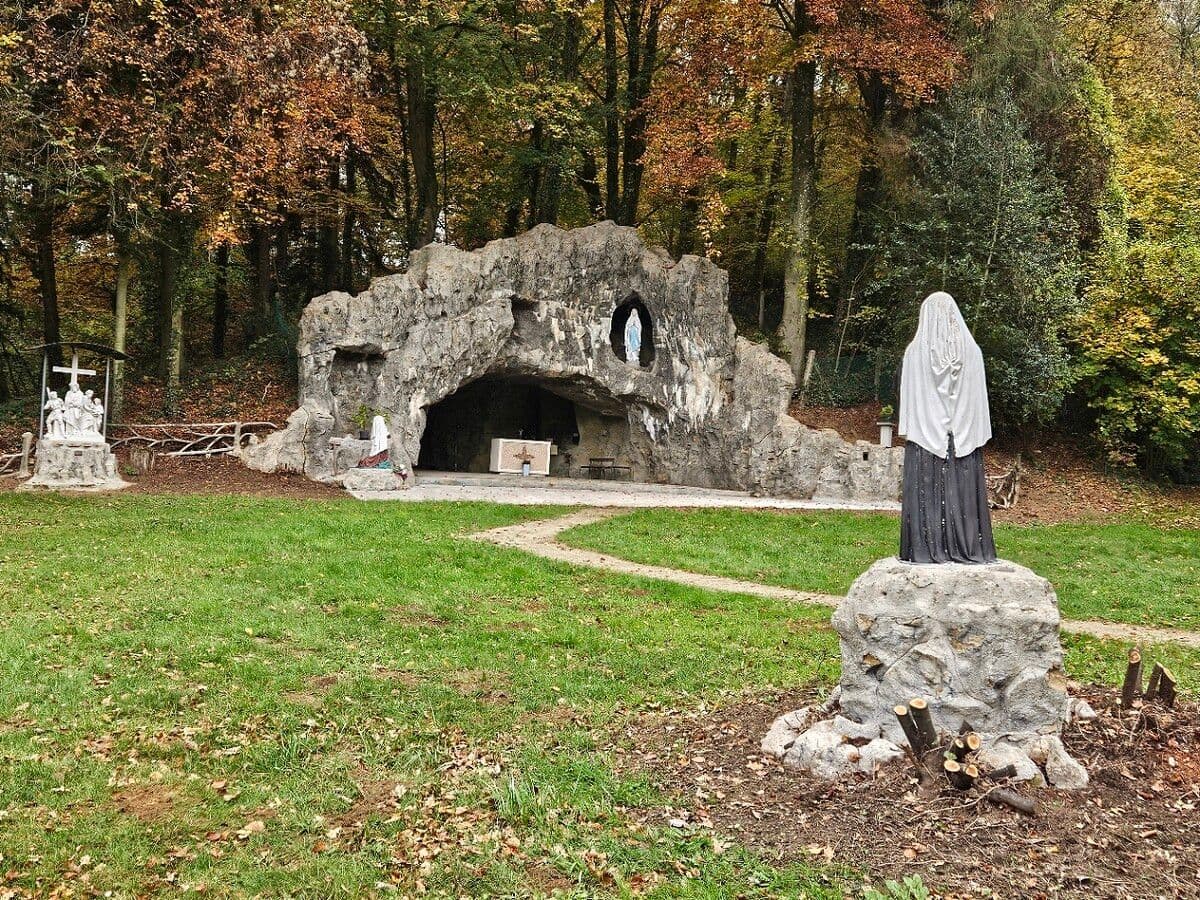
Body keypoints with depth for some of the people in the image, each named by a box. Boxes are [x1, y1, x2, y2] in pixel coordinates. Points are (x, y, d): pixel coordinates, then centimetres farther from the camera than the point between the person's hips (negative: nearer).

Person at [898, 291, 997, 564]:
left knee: (927, 490, 1)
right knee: (963, 489, 6)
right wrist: (978, 435, 8)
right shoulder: (971, 350, 1)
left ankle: (927, 549, 0)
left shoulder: (915, 351, -5)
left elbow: (910, 395, -4)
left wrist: (909, 429, 2)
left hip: (925, 432, -2)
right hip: (963, 434, 2)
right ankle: (966, 548, 8)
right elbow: (978, 395, 3)